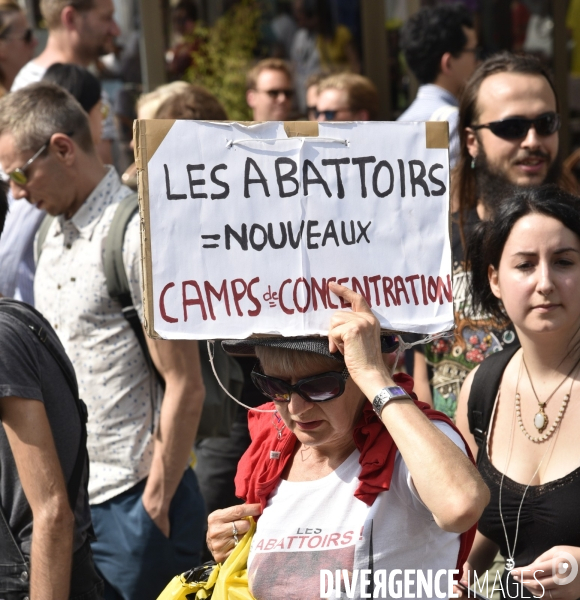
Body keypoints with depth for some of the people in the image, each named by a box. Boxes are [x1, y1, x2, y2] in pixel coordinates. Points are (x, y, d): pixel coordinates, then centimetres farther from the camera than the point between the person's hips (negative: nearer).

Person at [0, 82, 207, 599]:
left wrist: (156, 503, -14)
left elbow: (185, 388, -15)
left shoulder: (139, 234, -13)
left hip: (132, 501, -8)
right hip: (68, 499, 8)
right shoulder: (52, 234, 13)